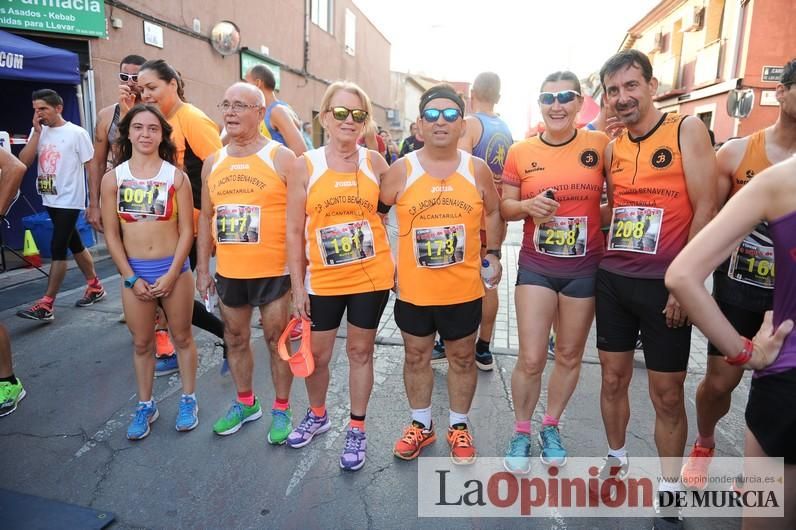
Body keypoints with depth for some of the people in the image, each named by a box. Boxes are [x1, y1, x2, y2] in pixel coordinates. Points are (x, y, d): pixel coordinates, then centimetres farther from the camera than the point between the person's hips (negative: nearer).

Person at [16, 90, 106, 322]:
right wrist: (37, 132, -8)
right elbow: (23, 162, -3)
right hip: (50, 200, 6)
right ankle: (95, 287, 28)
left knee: (57, 249, -7)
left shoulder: (76, 133, -8)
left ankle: (45, 306, -4)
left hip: (70, 201, -6)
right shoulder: (38, 132, 7)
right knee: (74, 245, 14)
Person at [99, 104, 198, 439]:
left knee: (182, 337, 10)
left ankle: (188, 400, 27)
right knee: (141, 343, 13)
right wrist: (132, 278, -6)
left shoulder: (176, 177, -3)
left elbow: (186, 231, -5)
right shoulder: (113, 179, 0)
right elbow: (111, 235, 0)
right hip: (133, 273, 2)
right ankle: (145, 406, 30)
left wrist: (172, 274, -12)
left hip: (174, 269, -1)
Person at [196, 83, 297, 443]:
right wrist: (202, 268, 12)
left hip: (274, 272, -5)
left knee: (277, 340, 8)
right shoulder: (213, 163, 8)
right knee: (235, 340, 17)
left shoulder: (281, 158, -8)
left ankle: (281, 409, 26)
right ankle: (245, 403, 38)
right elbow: (206, 217, 14)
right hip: (228, 272, 6)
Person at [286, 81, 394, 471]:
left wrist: (397, 262, 1)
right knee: (316, 353, 13)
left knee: (360, 351, 12)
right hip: (323, 280, 1)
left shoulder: (374, 162, -3)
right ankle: (317, 415, 42)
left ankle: (356, 430, 31)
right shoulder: (305, 165, -5)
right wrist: (297, 286, -4)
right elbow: (294, 231, -3)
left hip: (371, 276, 0)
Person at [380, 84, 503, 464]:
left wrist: (492, 253, 6)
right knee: (416, 357, 14)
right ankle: (421, 425, 36)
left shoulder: (477, 169, -2)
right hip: (413, 288, 0)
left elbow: (493, 212, 12)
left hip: (463, 288, 1)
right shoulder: (401, 170, -6)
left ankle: (459, 427, 36)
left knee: (462, 358, 14)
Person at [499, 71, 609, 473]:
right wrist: (528, 205, -17)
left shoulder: (600, 145, -3)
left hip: (585, 267, 1)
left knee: (570, 355, 15)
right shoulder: (521, 152, -1)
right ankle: (521, 432, 24)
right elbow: (505, 207, 3)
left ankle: (551, 426, 38)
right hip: (536, 265, 0)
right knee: (531, 359, -2)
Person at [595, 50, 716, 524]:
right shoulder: (612, 147, 10)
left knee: (667, 394, 6)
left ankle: (669, 492, 25)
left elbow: (706, 209, -9)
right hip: (613, 279, 5)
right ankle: (617, 462, 35)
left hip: (665, 284, -4)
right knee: (613, 379, 14)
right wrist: (602, 260, 5)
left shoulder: (686, 130, -5)